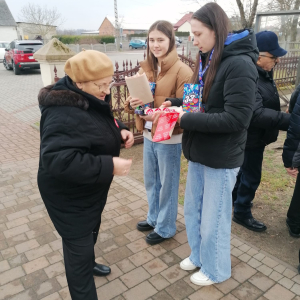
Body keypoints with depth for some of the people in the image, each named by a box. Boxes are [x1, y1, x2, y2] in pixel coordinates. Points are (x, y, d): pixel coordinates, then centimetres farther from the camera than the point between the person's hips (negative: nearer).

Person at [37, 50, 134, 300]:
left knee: (90, 231, 30)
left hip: (89, 190, 10)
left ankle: (88, 264, 57)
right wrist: (109, 166, -38)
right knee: (79, 246, 6)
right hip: (68, 195, -10)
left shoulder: (89, 98, -1)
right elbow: (58, 160, -40)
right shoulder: (64, 113, -32)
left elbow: (100, 125, 15)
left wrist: (119, 130, -6)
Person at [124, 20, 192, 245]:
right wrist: (133, 103, -12)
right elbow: (136, 98, 11)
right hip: (148, 135, 7)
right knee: (150, 181, 20)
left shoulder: (182, 71, -13)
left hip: (169, 138, -7)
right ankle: (154, 218, 43)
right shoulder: (146, 68, 8)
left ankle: (165, 227, 29)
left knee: (167, 184, 9)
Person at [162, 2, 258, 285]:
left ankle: (215, 270, 36)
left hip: (221, 158, -8)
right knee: (192, 211, 21)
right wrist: (175, 103, 0)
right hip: (199, 152, 8)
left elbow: (236, 119, -24)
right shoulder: (207, 61, 8)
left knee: (213, 220, 10)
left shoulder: (239, 64, -18)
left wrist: (186, 119, -24)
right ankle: (198, 255, 45)